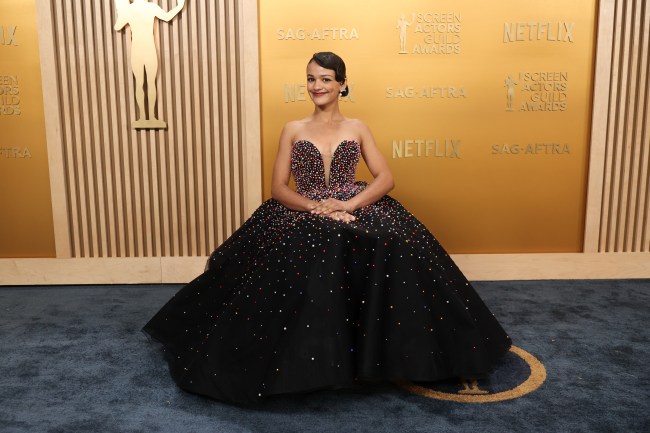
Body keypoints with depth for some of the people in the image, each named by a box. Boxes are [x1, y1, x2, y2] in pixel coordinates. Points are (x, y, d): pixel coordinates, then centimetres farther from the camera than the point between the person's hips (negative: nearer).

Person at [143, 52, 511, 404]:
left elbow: (386, 179, 2)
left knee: (391, 249, -30)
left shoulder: (358, 128, 13)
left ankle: (373, 351, -13)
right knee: (292, 257, -35)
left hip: (355, 209, 1)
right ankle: (308, 357, -16)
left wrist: (346, 205, -16)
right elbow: (278, 187, 4)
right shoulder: (293, 130, 13)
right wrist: (315, 207, -16)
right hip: (302, 214, 0)